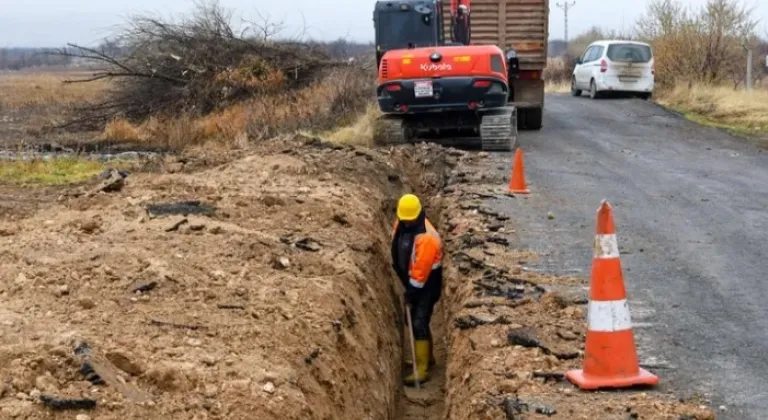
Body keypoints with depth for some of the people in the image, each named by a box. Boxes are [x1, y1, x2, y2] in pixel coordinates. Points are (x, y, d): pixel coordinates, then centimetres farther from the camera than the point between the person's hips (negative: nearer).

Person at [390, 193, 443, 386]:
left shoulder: (426, 237, -30)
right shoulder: (401, 224, -3)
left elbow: (421, 269, -26)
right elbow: (397, 249, 15)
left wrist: (413, 290, -21)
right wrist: (397, 266, 20)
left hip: (426, 284, -9)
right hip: (410, 280, 9)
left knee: (419, 324, -11)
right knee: (415, 320, 19)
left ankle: (422, 370, -8)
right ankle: (427, 356, 36)